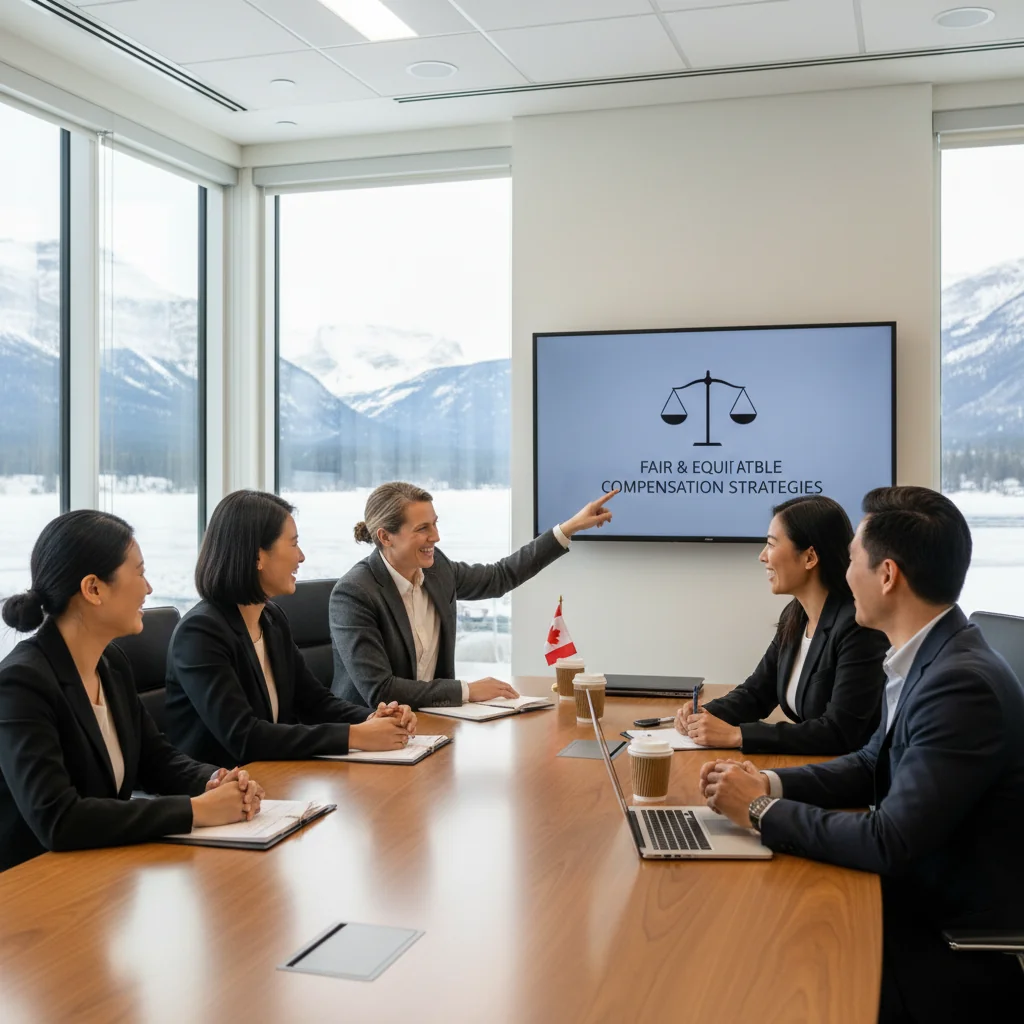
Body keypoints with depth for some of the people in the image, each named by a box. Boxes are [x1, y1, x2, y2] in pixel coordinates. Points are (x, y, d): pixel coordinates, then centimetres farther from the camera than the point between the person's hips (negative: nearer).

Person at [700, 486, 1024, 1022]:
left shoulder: (962, 684, -27)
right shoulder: (928, 656, 2)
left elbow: (889, 842, -27)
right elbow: (874, 764, 12)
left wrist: (763, 810, -16)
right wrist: (769, 783, -3)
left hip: (966, 947, -8)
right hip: (925, 899, 8)